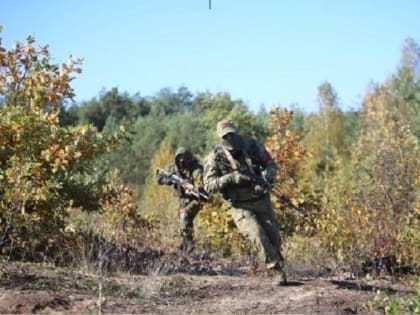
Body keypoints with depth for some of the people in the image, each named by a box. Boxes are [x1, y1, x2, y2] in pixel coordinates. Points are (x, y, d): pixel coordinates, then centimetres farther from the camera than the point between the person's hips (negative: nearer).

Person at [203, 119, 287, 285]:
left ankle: (278, 265, 27)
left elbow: (271, 165, 6)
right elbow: (208, 185, -15)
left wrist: (266, 176, -16)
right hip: (240, 206, -3)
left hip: (261, 200, 3)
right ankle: (279, 270, -15)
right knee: (257, 235, -21)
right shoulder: (215, 157, -10)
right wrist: (230, 178, -28)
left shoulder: (252, 146, -3)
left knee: (274, 237, 3)